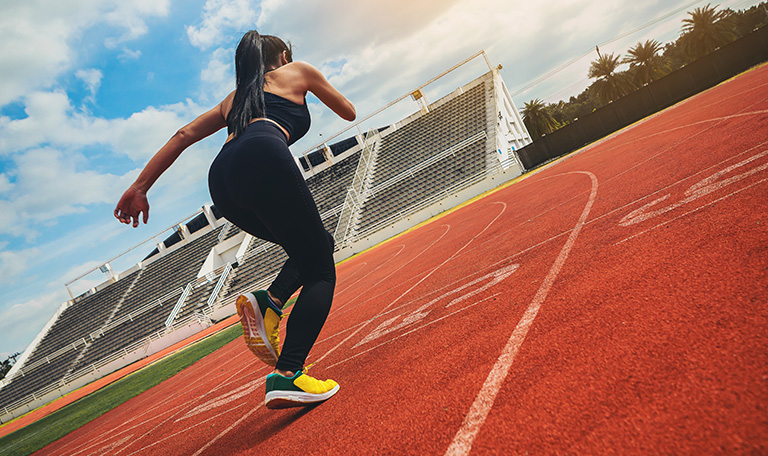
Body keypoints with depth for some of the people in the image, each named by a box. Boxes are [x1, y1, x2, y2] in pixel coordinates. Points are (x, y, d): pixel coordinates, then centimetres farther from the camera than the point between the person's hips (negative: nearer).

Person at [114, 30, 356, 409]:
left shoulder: (234, 98, 38)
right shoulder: (297, 71, 27)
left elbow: (183, 135, 27)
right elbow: (349, 112, 36)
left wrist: (139, 187, 24)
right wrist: (318, 87, 56)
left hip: (222, 179, 6)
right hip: (264, 160, -6)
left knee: (319, 246, 22)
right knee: (319, 270, -2)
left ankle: (268, 301, -3)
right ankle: (287, 374, -21)